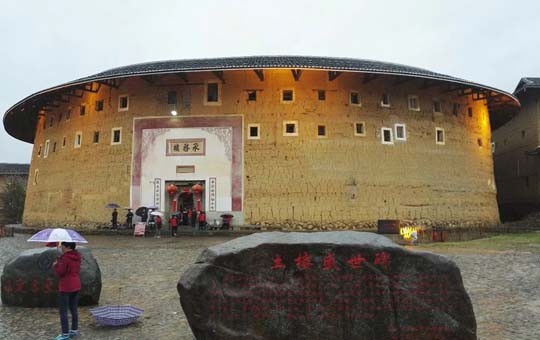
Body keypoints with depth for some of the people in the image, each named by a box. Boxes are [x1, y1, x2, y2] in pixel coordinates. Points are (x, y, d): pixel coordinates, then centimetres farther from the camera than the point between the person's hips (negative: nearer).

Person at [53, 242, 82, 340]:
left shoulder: (65, 258, -19)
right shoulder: (77, 257, 6)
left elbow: (60, 272, -16)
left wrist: (55, 265, 1)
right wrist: (60, 264, 13)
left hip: (66, 288, -8)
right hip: (76, 286, 8)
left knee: (63, 311, 2)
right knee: (74, 309, 16)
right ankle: (74, 330, 23)